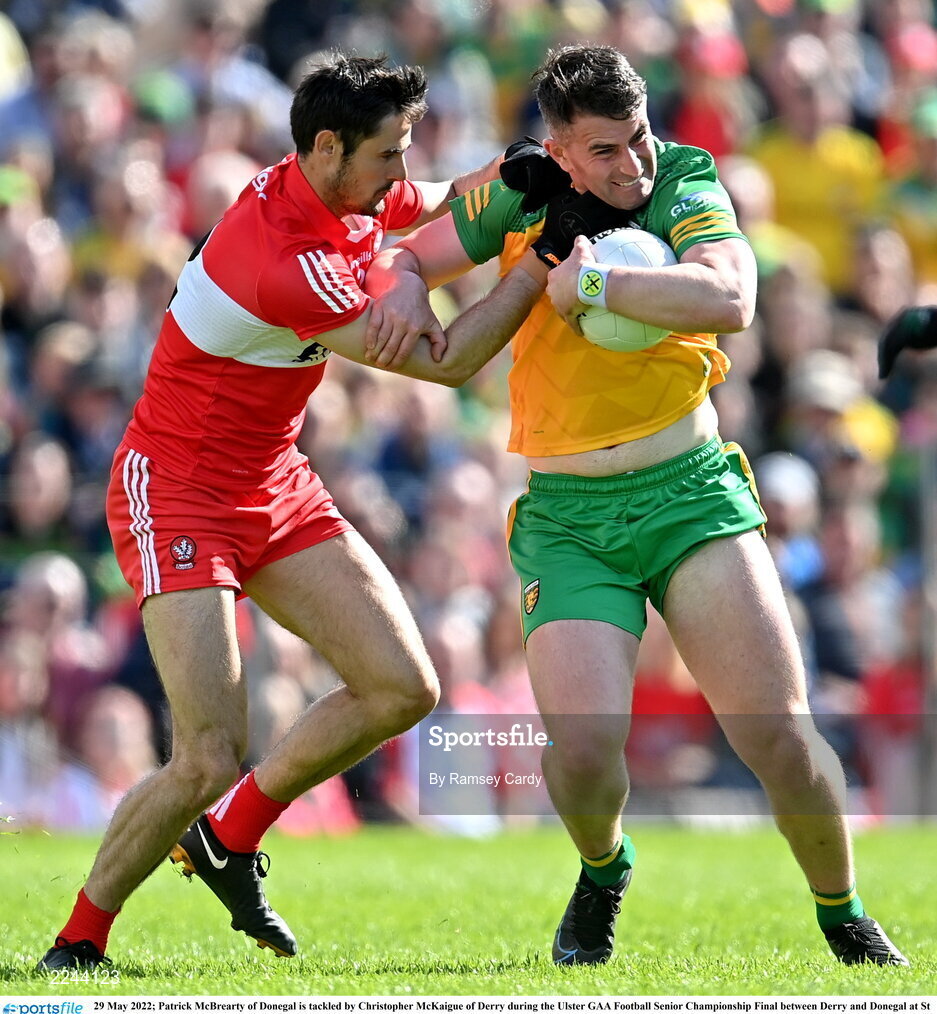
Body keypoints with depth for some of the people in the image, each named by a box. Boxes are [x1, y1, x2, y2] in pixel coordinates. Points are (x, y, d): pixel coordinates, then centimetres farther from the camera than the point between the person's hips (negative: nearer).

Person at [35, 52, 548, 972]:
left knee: (402, 687, -3)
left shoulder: (357, 199, -3)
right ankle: (78, 943, 4)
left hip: (276, 490, 9)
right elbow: (443, 363, -20)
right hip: (175, 493, -9)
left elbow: (437, 204, 22)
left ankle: (229, 836, 15)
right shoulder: (282, 263, -29)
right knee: (210, 761, -16)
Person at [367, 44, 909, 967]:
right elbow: (401, 258, 14)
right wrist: (398, 289, -9)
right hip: (566, 518, 1)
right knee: (582, 742, -18)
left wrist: (595, 283, -26)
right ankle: (602, 873, 18)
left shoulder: (685, 180, -7)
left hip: (690, 493, -1)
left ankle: (843, 916, 16)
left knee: (777, 731, -10)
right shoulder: (522, 194, 0)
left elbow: (729, 301, -25)